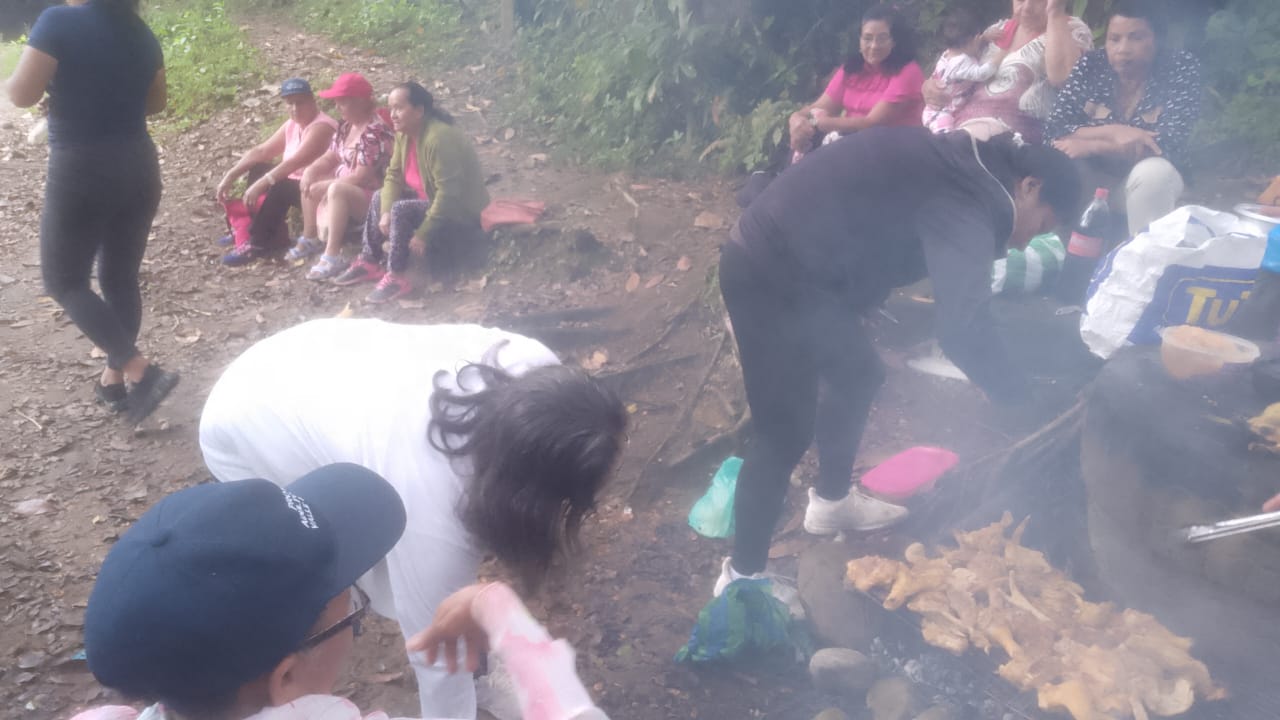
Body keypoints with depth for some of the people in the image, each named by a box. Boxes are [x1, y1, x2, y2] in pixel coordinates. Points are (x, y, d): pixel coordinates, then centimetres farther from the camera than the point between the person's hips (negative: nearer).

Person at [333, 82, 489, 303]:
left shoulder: (438, 139, -29)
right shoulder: (404, 134, -1)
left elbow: (448, 194, -32)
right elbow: (394, 176, 3)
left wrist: (423, 234, -30)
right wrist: (385, 213, -14)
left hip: (458, 211, -10)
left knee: (400, 210, -26)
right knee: (380, 198, 9)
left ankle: (397, 278, -16)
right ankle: (369, 262, 11)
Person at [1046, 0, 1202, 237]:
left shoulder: (1182, 69, -12)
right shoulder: (1091, 65, -6)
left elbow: (1171, 145, -22)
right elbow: (1056, 129, -13)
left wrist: (1090, 145, -27)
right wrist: (1112, 132, -30)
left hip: (1148, 179, -1)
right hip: (1091, 176, 2)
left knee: (1153, 172, -34)